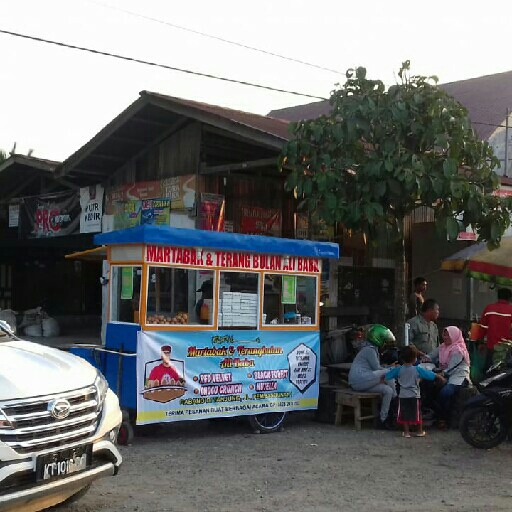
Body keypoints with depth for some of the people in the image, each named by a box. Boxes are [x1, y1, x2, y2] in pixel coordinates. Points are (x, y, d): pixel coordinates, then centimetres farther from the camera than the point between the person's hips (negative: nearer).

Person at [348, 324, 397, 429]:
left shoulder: (373, 349, 22)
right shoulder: (369, 349, -10)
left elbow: (376, 368, 21)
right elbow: (377, 368, -13)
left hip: (360, 381, 10)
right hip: (359, 379, -10)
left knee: (388, 390, -4)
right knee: (386, 373, -20)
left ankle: (383, 419, -3)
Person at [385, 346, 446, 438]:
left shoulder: (398, 370, -5)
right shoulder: (418, 370, -9)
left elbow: (386, 376, 2)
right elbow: (432, 375, -6)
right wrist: (441, 378, 9)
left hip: (403, 396, 1)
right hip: (414, 396, -1)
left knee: (404, 413, 7)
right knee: (417, 413, 12)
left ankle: (406, 432, 9)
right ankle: (419, 431, 21)